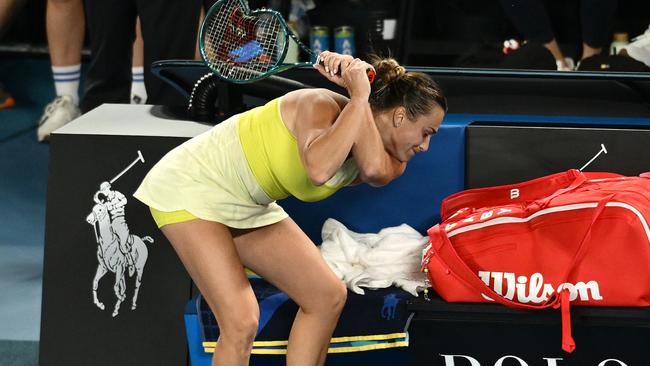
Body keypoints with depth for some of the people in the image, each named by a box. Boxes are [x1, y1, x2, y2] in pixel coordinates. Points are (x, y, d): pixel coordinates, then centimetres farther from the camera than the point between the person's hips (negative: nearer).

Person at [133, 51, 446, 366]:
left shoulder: (387, 160, -3)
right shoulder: (319, 105, -24)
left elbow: (377, 171, -30)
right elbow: (318, 169, -46)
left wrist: (360, 98, -31)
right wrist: (358, 98, -38)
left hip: (247, 208, 9)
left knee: (327, 297, 5)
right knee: (242, 321, -20)